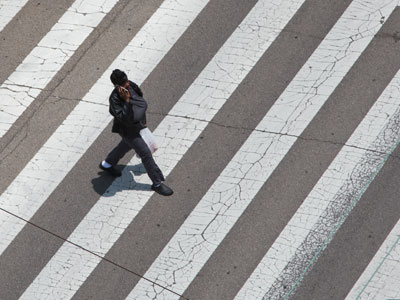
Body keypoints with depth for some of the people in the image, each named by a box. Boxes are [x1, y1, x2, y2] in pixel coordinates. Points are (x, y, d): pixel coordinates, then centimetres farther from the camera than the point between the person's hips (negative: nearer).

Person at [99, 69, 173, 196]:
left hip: (138, 125, 8)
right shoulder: (115, 98, -34)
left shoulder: (131, 85, -12)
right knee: (146, 154, -2)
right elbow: (123, 117, -40)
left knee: (126, 145, 32)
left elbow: (140, 101, 8)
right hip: (128, 130, -8)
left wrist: (142, 121, 17)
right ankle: (157, 183, 12)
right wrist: (126, 101, -48)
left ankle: (107, 164, 57)